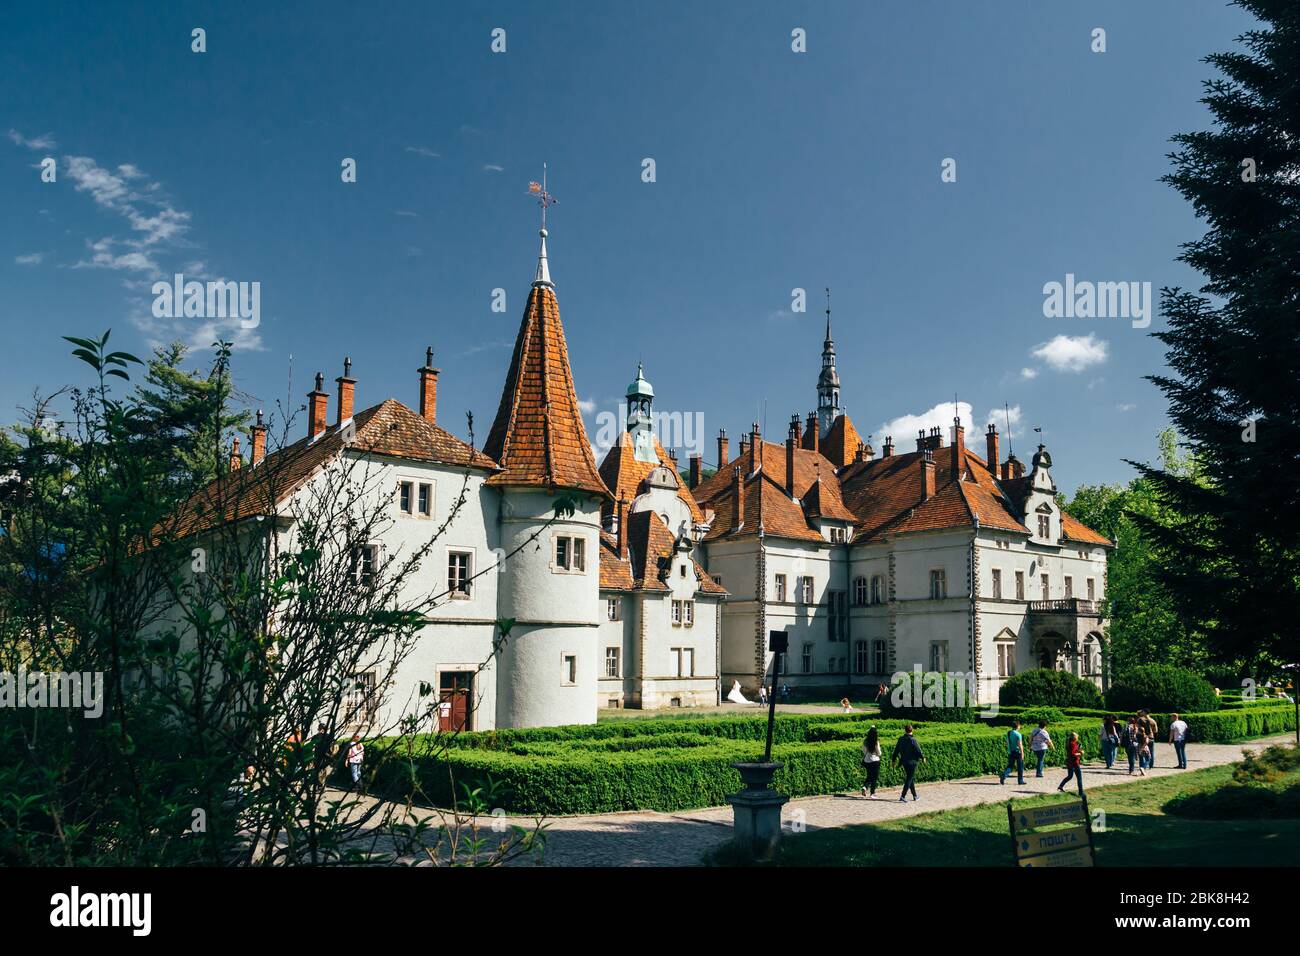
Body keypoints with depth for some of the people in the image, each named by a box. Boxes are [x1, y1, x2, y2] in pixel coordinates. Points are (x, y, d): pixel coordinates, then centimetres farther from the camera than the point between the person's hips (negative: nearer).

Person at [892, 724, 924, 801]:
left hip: (904, 762, 6)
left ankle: (914, 796, 29)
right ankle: (903, 797, -11)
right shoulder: (912, 740, -16)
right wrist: (923, 757, 5)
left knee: (911, 778, 19)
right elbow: (918, 750, -12)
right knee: (909, 779, -2)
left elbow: (896, 750, 8)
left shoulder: (901, 739, 1)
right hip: (912, 762, -6)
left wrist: (894, 759, 18)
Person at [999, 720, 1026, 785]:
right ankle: (1020, 781, 16)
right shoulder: (1018, 734, -15)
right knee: (1020, 767, 10)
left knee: (1009, 766, 8)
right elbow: (1020, 745, -18)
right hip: (1017, 752, -5)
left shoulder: (1008, 733, 4)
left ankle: (1003, 776, -12)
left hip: (1010, 752, 5)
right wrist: (1022, 753, -12)